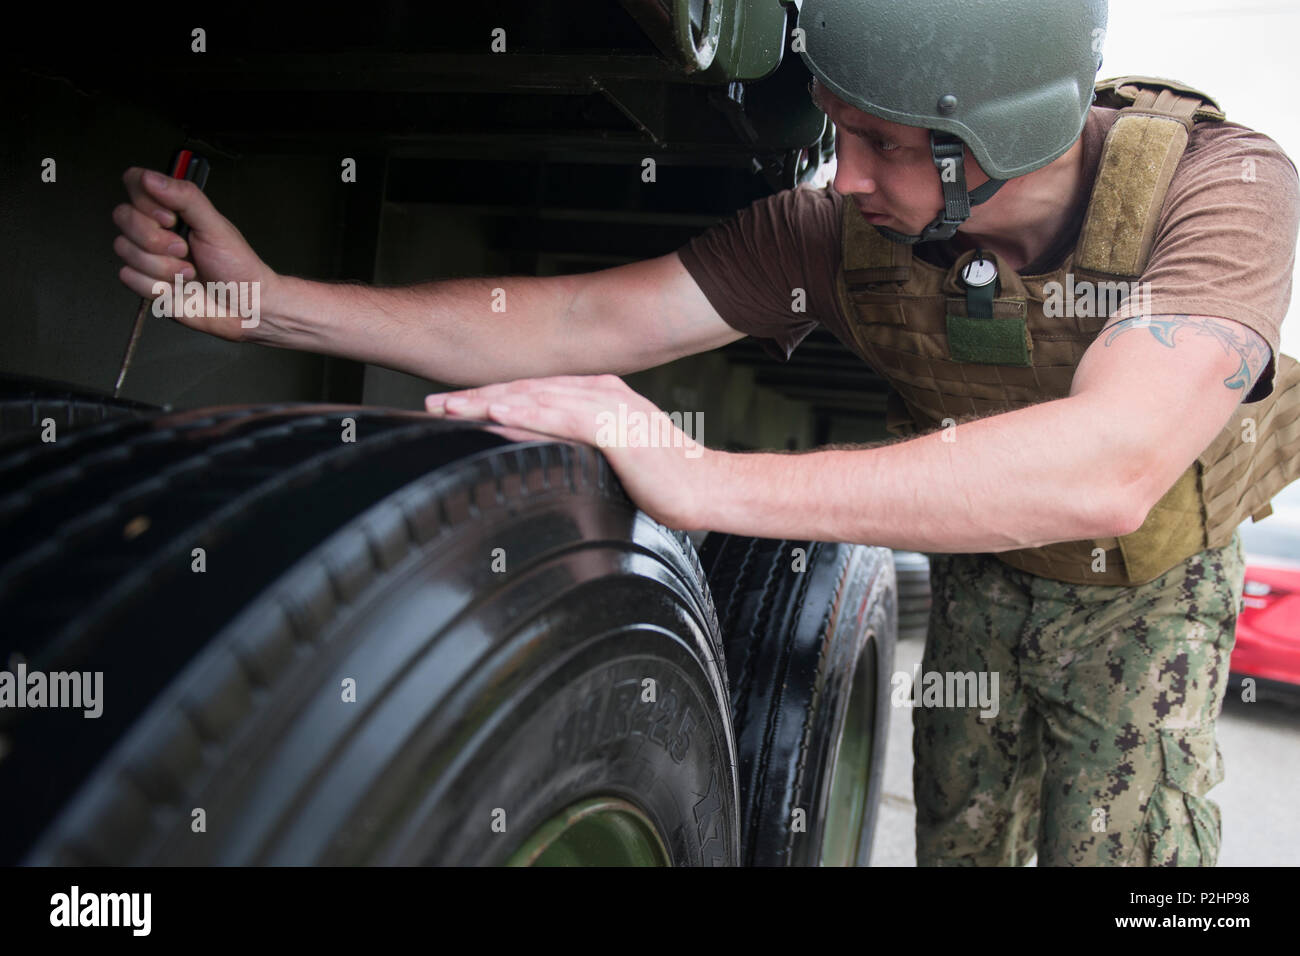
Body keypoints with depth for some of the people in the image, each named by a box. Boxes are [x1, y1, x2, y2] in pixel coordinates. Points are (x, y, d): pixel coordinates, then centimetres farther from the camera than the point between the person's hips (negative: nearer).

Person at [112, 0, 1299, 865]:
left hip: (1149, 585, -2)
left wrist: (701, 481, -55)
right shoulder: (839, 229, -25)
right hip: (978, 578, 2)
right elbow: (580, 322, -25)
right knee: (958, 846, 12)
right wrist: (265, 298, -29)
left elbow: (1108, 470, -51)